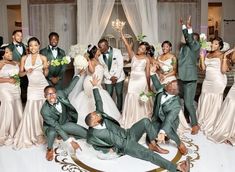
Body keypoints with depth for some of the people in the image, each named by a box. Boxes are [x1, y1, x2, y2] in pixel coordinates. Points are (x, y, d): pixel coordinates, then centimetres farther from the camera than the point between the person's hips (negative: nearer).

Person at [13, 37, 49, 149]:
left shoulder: (43, 58, -1)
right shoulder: (24, 58, 3)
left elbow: (46, 74, 3)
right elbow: (20, 74, 6)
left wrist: (46, 68, -16)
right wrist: (27, 71, -13)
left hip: (43, 86, -1)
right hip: (32, 87, 1)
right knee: (31, 110, -1)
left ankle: (44, 133, 19)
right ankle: (31, 135, 14)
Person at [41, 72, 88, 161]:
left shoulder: (60, 93, -24)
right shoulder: (45, 111, -33)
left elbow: (70, 87, -1)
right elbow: (57, 127, -34)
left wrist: (79, 75, 5)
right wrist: (71, 141, -37)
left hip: (65, 122, 4)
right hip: (52, 126, -4)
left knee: (87, 134, -7)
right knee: (52, 133, -40)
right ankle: (50, 149, -7)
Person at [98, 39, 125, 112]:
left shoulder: (117, 52, -10)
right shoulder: (100, 55, -3)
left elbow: (120, 65, -10)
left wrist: (116, 77, -14)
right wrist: (110, 77, -10)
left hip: (119, 77, -1)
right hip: (108, 78, 2)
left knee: (119, 94, 5)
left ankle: (119, 110, 20)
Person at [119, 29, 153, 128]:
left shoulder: (147, 59, 1)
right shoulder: (133, 56, 5)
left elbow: (148, 73, 2)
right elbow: (127, 46, -8)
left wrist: (149, 86, 4)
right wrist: (122, 35, -21)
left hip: (142, 80, -2)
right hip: (133, 80, 2)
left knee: (141, 100, 6)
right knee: (132, 99, 1)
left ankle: (142, 119, 23)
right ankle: (131, 120, 14)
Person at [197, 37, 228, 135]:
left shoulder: (221, 55, -6)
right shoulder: (208, 54, 11)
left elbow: (223, 70, -15)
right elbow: (203, 68, 7)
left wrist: (225, 59, -22)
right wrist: (202, 57, 0)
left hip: (217, 82, -6)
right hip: (207, 81, 6)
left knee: (215, 103, 1)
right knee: (205, 102, 10)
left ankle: (211, 125, 13)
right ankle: (203, 123, 25)